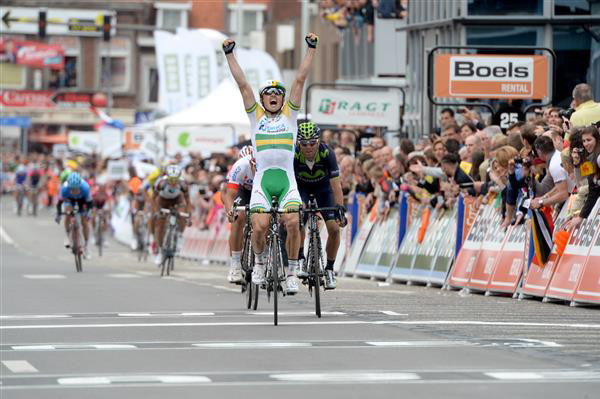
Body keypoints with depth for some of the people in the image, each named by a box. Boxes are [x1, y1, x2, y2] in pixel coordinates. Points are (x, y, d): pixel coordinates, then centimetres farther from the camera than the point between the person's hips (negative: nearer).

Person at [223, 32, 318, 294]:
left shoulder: (289, 114, 14)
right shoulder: (256, 116, 14)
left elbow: (300, 80, 9)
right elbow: (242, 84, 10)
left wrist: (311, 49, 5)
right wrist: (229, 54, 5)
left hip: (287, 180, 0)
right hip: (262, 180, 0)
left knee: (292, 223, -19)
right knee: (259, 227, -17)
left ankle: (291, 273, -3)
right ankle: (259, 261, 13)